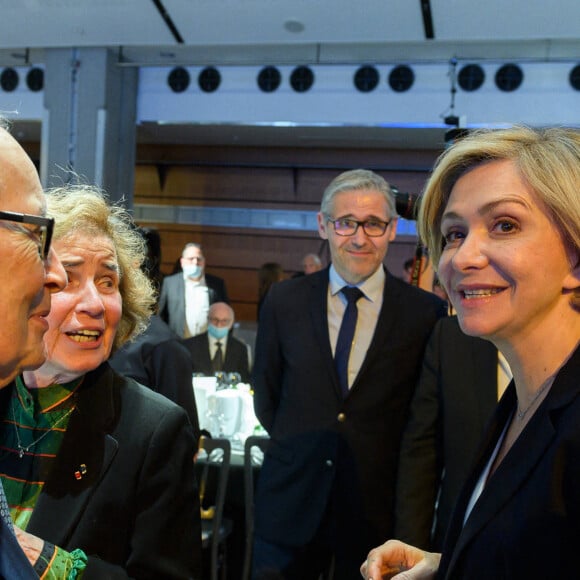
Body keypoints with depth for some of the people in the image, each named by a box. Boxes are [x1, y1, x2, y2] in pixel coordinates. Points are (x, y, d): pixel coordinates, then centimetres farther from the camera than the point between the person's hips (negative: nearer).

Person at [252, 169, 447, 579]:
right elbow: (266, 395, 9)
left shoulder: (428, 314, -8)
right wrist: (299, 448, 6)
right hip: (290, 503, 2)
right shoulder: (284, 301, -1)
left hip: (379, 511, -1)